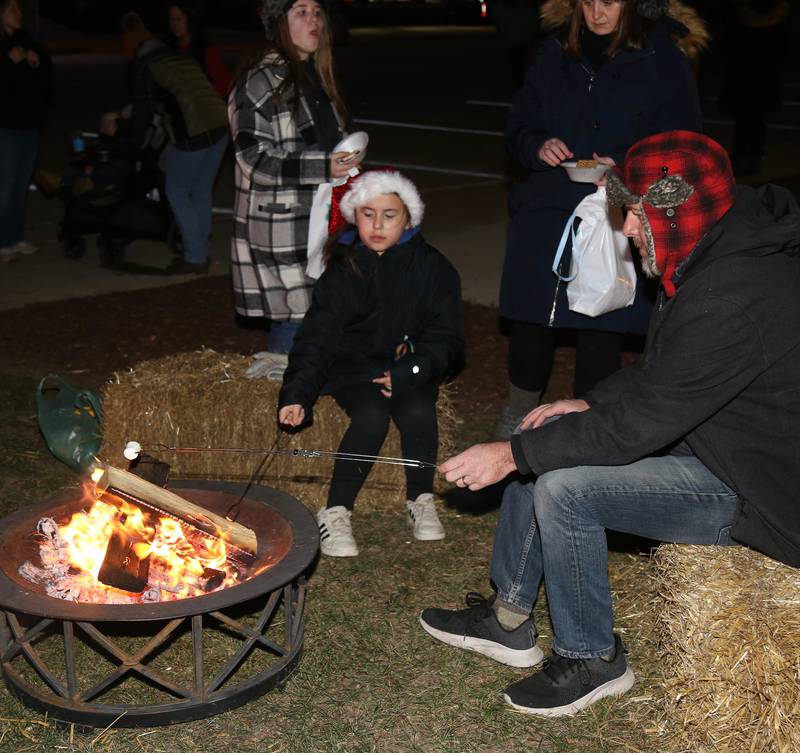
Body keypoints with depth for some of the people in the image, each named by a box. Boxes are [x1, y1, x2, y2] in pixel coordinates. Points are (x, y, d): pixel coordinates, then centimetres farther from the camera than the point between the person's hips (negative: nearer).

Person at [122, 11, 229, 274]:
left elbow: (143, 110, 4)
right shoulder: (182, 57, 24)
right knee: (201, 192, 18)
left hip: (192, 133, -7)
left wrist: (137, 142, 24)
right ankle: (200, 253, 25)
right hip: (220, 126, 7)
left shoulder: (145, 66, 2)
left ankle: (195, 258, 8)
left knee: (177, 192, 8)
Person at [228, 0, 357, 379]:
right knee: (294, 318, -8)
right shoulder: (261, 82, -12)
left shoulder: (317, 77, 15)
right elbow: (253, 160, -17)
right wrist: (322, 167, -24)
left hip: (317, 220, 8)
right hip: (279, 228, -8)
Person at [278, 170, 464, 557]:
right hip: (354, 369, 0)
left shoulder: (432, 268, -4)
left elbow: (446, 336, -5)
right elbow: (317, 337, -10)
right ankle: (336, 511, -18)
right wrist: (296, 394, -26)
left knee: (417, 411, -30)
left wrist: (407, 374, -21)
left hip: (410, 369, 1)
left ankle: (420, 498, -6)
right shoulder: (342, 270, -3)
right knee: (372, 415, -30)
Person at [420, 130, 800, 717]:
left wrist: (512, 454, -21)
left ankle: (593, 660, 2)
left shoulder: (734, 296, -31)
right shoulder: (723, 255, 2)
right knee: (543, 446, 5)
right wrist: (590, 403, 1)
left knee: (564, 487, -20)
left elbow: (640, 422, -29)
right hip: (714, 441, 10)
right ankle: (508, 623, 17)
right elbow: (663, 372, 15)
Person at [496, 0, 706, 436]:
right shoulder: (554, 52, 7)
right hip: (546, 211, 3)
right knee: (530, 322, 7)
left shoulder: (664, 60, -4)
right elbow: (518, 128, 13)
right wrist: (538, 147, -10)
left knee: (601, 330, 2)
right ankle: (519, 410, 30)